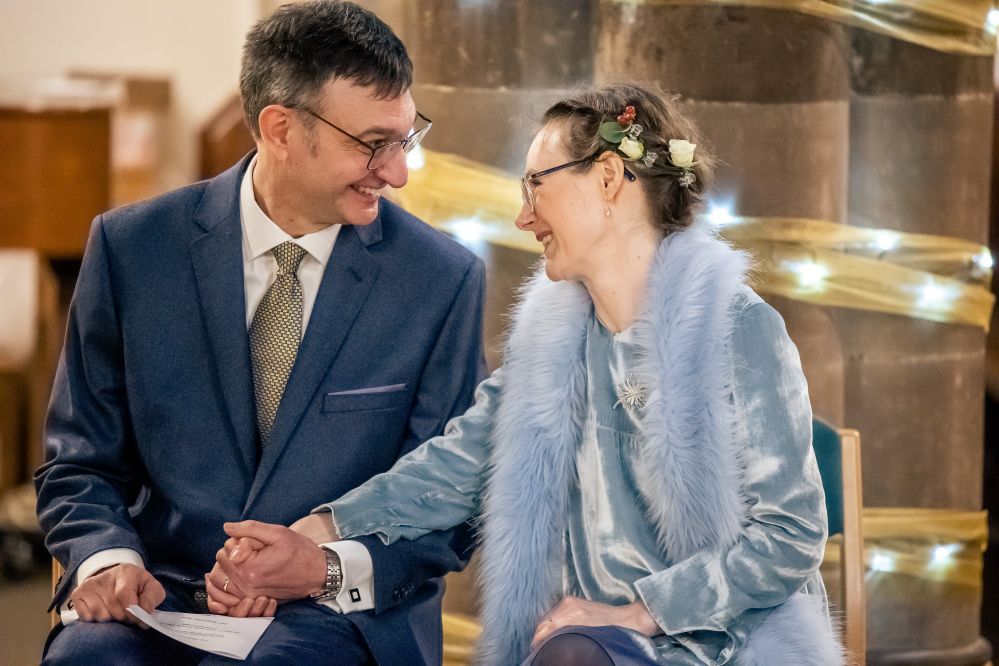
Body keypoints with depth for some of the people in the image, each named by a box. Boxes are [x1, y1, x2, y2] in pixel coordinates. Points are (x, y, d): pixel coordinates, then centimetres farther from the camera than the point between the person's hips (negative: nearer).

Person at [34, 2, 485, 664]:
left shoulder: (443, 278, 0)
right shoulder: (132, 249, 2)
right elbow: (81, 464, 9)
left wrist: (326, 567, -16)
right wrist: (107, 557, -13)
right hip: (161, 597, 2)